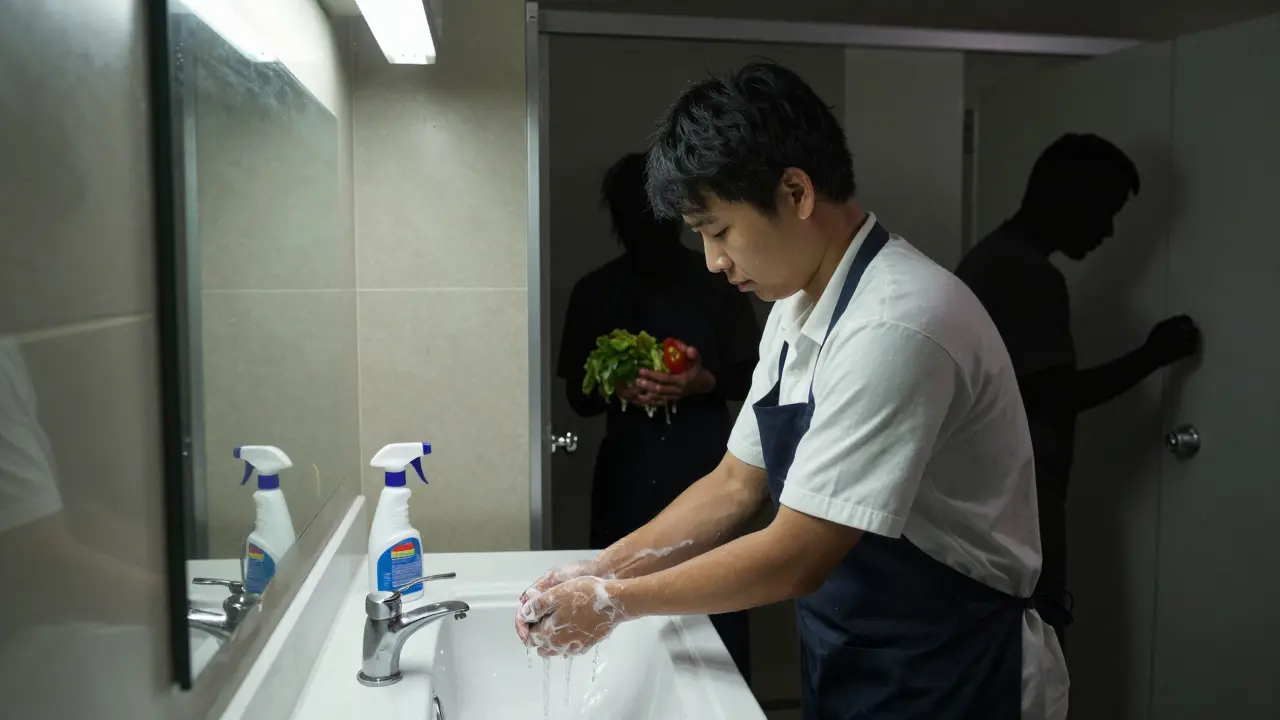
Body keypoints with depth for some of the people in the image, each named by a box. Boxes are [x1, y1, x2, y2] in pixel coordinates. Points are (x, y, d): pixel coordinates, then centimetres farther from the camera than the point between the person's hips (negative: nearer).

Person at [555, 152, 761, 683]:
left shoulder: (716, 284, 5)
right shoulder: (593, 294, 8)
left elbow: (751, 376, 8)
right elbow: (578, 395, 9)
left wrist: (705, 381, -13)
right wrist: (618, 389, -12)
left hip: (706, 474, -1)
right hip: (628, 480, 1)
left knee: (719, 621, -5)